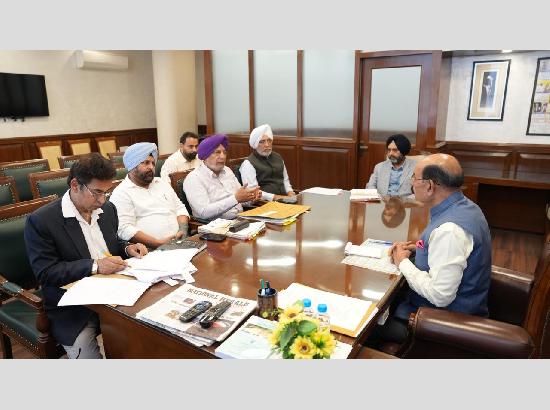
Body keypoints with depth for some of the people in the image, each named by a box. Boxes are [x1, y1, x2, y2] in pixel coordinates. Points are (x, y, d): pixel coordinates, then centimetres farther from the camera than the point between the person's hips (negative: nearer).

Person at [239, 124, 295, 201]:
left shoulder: (278, 157, 20)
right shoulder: (248, 163, -3)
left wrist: (290, 192, 8)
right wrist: (274, 197, -20)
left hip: (284, 199, 7)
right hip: (264, 203, -7)